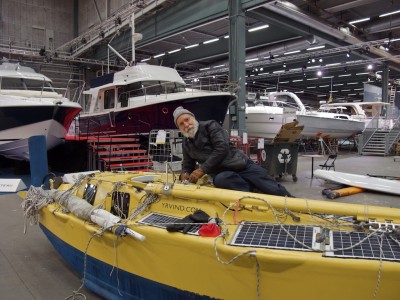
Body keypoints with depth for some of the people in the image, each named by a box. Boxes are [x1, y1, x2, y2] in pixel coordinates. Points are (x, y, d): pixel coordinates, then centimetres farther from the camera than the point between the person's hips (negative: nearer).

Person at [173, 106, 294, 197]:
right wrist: (185, 174, -1)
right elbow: (187, 165, 25)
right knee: (220, 180, -37)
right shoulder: (186, 144, 14)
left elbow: (222, 148, -16)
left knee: (275, 191, -8)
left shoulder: (210, 125, -4)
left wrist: (202, 169, -19)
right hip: (223, 174, 3)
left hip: (242, 165, -2)